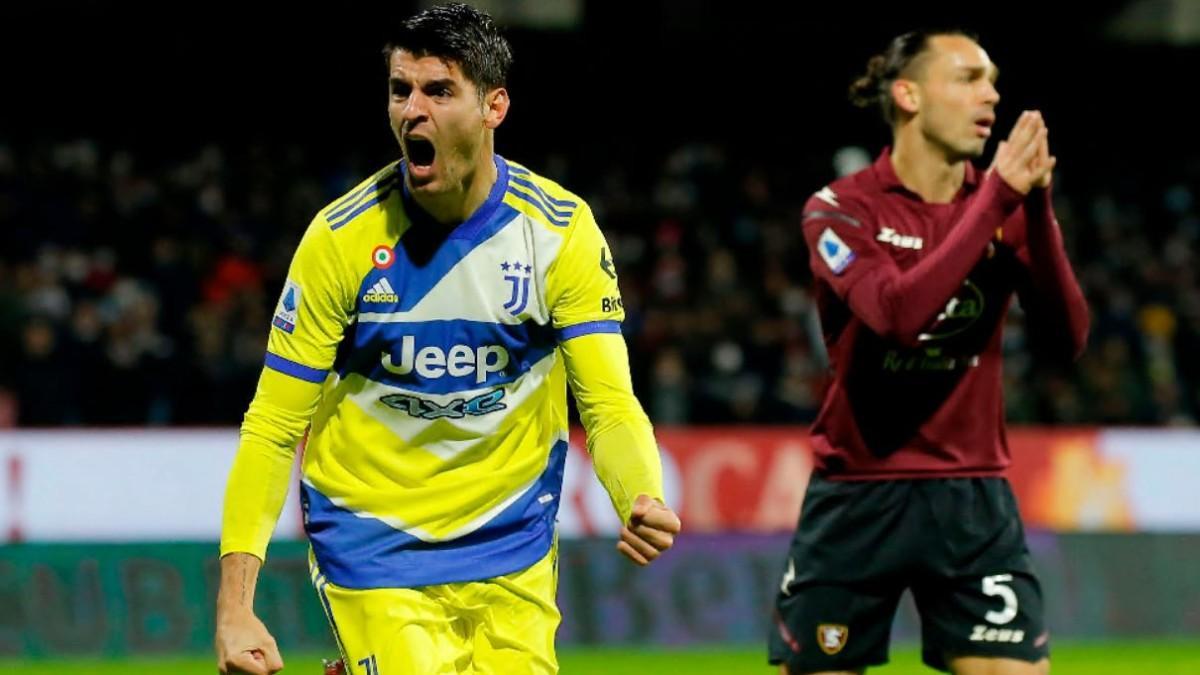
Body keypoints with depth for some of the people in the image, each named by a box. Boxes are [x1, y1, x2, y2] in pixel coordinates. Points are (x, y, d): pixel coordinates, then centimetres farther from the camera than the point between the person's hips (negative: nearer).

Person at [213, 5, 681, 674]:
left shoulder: (562, 229, -9)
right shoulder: (342, 237, -12)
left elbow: (609, 405, -12)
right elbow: (274, 428, -9)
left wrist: (643, 502, -35)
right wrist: (235, 610, -17)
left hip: (513, 552, 2)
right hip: (372, 543, -2)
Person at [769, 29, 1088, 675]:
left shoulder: (1005, 208, 4)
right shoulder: (840, 209, -5)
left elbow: (1064, 339, -9)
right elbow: (897, 313, -25)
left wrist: (1037, 208, -20)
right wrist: (995, 198, -26)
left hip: (973, 501, 2)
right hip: (857, 500, -2)